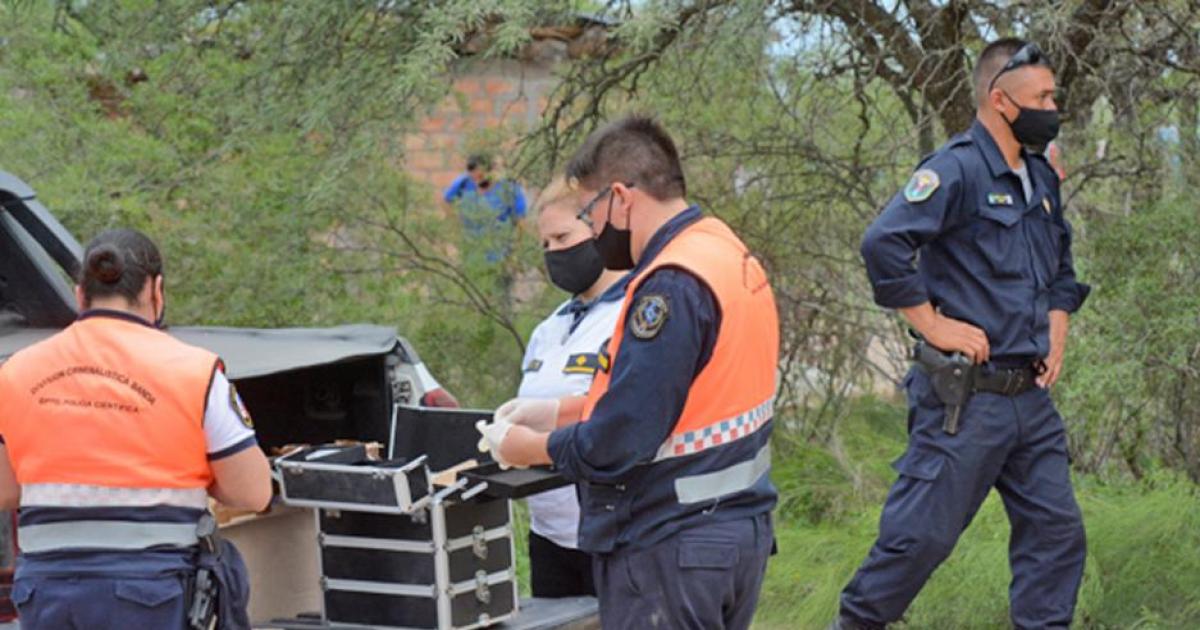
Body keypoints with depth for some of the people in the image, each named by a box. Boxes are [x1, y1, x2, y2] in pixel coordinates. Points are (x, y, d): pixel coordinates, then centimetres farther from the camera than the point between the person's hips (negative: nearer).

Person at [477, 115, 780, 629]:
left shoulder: (672, 287, -21)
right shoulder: (726, 253, 9)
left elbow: (616, 446, -22)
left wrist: (526, 447, -6)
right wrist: (557, 412, 16)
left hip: (672, 549, -10)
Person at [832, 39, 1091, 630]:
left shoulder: (1041, 178, 14)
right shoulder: (958, 169, -14)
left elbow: (1061, 266, 29)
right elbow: (883, 243, -25)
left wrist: (1056, 332, 13)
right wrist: (934, 324, -19)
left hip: (1031, 398, 8)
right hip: (966, 398, -8)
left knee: (1055, 530, 8)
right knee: (923, 532, -3)